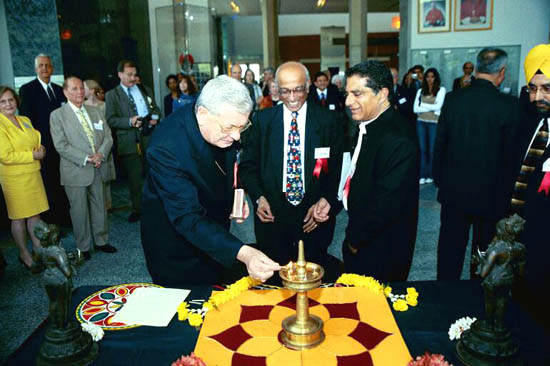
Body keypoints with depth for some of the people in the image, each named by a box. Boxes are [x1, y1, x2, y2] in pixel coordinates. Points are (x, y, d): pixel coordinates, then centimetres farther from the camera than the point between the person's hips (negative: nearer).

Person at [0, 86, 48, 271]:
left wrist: (40, 150, 1)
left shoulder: (25, 121, 10)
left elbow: (35, 141, 24)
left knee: (35, 214, 13)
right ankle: (24, 254, 20)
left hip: (33, 174, 7)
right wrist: (34, 155, -15)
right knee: (19, 218, 6)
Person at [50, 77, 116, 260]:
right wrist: (86, 159, -17)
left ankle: (101, 241, 28)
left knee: (100, 207, 13)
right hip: (76, 171, -4)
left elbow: (108, 136, 8)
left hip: (98, 169, 4)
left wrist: (101, 154, -10)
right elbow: (61, 145, -11)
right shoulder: (57, 115, -4)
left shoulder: (95, 111, 12)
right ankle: (83, 247, 19)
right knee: (79, 210, 5)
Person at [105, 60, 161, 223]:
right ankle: (137, 208, 16)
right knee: (134, 177, 3)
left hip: (149, 137, 3)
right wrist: (129, 121, -19)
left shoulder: (145, 90, 15)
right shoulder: (112, 95, 2)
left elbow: (155, 108, 20)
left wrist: (155, 116, -2)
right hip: (129, 142, -3)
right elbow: (110, 119, -6)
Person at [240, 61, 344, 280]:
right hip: (272, 215, 1)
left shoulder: (328, 121, -1)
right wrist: (258, 197, -11)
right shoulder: (262, 120, 1)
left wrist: (326, 201, -14)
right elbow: (248, 165, 4)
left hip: (315, 216, 0)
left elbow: (338, 168, 0)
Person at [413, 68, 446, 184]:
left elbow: (438, 106, -9)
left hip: (434, 122, -3)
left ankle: (430, 175, 10)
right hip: (421, 122, 3)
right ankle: (422, 175, 6)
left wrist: (423, 105, -3)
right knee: (422, 149, 2)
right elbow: (415, 108, 0)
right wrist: (431, 108, -8)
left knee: (432, 149, 1)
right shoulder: (420, 91, 11)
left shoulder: (441, 90, 3)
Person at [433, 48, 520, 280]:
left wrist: (439, 178, 12)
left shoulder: (452, 99, -5)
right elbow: (512, 152, -8)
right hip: (491, 192, -2)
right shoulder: (508, 105, -14)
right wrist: (508, 191, 3)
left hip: (453, 190, 3)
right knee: (484, 248, 14)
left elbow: (439, 142, 1)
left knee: (451, 245, 14)